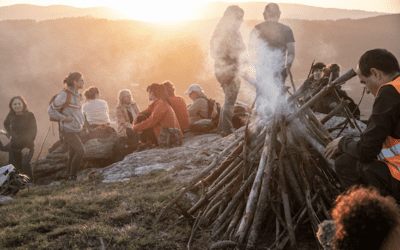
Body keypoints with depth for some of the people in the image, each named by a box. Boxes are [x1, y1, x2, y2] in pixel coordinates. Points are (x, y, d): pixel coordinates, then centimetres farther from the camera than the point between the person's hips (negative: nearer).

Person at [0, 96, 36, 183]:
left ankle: (30, 183, -14)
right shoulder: (11, 115, 1)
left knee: (25, 163, -25)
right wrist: (9, 133, 10)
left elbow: (33, 131, -9)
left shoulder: (29, 115, -9)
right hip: (14, 146, 4)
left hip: (27, 146, -4)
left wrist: (28, 146, -14)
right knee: (16, 168, 8)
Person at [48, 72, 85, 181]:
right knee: (80, 150, -20)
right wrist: (64, 118, -15)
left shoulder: (78, 96, 12)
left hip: (77, 129, 8)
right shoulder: (64, 95, -14)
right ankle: (72, 176, -11)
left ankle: (70, 177, 19)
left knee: (73, 154, 11)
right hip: (68, 130, -8)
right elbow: (51, 110, -13)